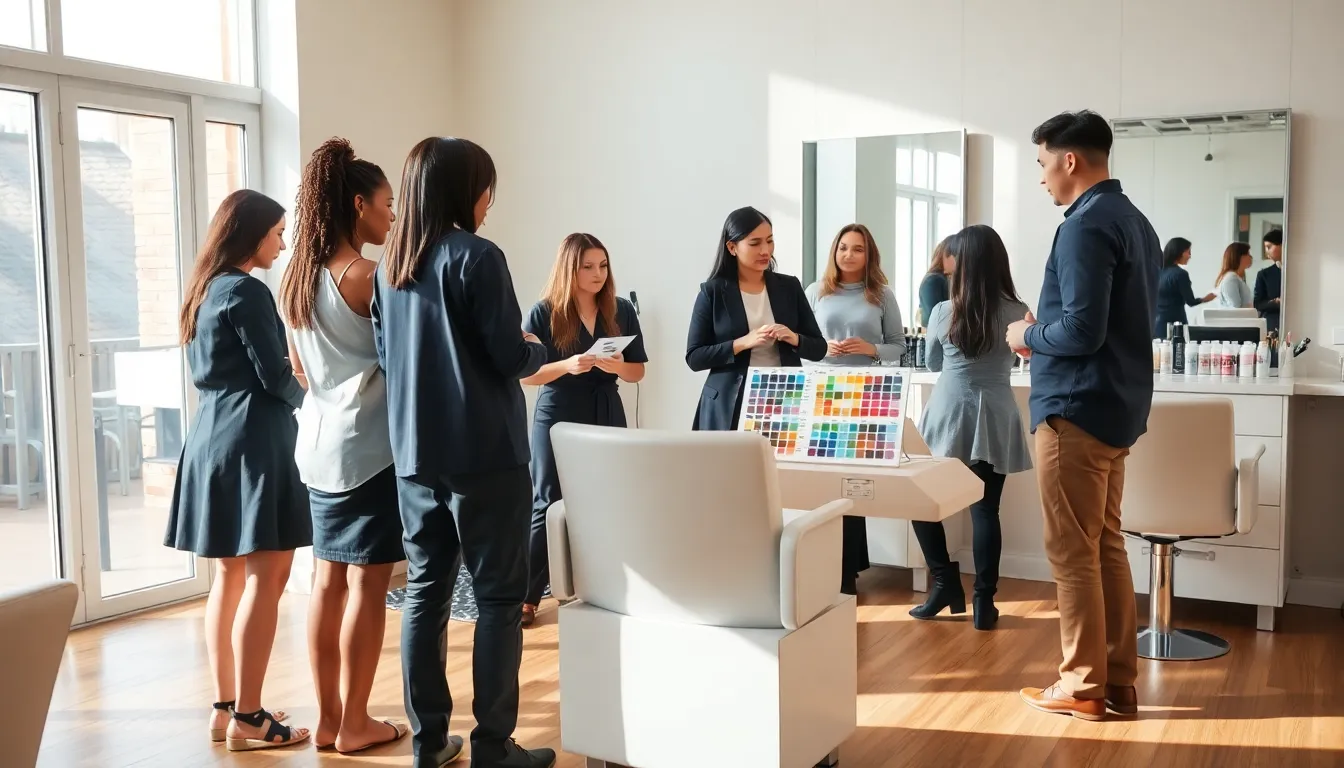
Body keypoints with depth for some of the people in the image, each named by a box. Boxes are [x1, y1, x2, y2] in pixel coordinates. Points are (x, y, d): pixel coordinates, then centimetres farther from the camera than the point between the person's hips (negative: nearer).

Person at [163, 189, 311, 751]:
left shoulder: (203, 290, 15)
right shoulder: (247, 292, -13)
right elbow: (274, 377, -13)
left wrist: (286, 375, 16)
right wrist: (302, 397, 7)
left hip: (211, 436, 10)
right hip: (251, 440, -10)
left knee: (230, 575, 13)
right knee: (265, 579, -6)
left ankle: (225, 707, 18)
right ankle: (247, 719, -3)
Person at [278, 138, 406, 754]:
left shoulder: (294, 279, 10)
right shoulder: (368, 274, -14)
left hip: (320, 441, 8)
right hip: (368, 443, -8)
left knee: (328, 579, 12)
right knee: (367, 585, 0)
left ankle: (327, 717, 18)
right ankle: (354, 723, 8)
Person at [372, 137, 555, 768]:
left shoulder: (389, 267, 9)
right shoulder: (476, 257, -12)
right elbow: (511, 359, -13)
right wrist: (540, 350, 8)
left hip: (415, 455, 7)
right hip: (483, 454, -6)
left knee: (424, 593, 11)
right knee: (498, 597, 2)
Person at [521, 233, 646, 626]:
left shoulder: (621, 310, 2)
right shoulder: (544, 313, -6)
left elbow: (638, 371, 5)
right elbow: (524, 373, -8)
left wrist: (618, 367, -18)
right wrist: (567, 365, -24)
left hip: (607, 419, 3)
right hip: (556, 420, -3)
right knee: (548, 506, 0)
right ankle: (528, 596, 7)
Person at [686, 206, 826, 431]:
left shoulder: (789, 286, 6)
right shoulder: (713, 292, -2)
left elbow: (819, 349, 8)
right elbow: (694, 358, -5)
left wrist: (794, 339, -12)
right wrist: (742, 343, -17)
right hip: (730, 408, -2)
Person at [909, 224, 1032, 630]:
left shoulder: (944, 312, -7)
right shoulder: (1017, 313, -4)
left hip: (949, 416, -1)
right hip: (995, 421, 1)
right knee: (985, 510, 4)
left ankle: (946, 583, 12)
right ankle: (984, 602, 5)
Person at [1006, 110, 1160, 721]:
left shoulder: (1086, 226, -17)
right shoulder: (1135, 222, 14)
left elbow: (1081, 330, -23)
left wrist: (1029, 336, -5)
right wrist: (1047, 335, 12)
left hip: (1077, 408, -10)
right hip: (1119, 406, 10)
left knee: (1073, 552, -1)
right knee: (1107, 546, 13)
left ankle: (1083, 688, 7)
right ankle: (1118, 682, 19)